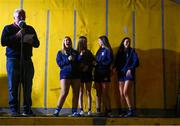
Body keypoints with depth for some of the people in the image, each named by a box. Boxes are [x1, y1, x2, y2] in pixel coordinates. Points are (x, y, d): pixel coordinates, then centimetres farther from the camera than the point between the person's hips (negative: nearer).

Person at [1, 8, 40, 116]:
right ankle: (14, 110, 1)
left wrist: (32, 41, -6)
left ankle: (27, 110, 5)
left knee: (28, 87, 0)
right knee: (13, 87, -4)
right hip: (13, 60, -2)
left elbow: (37, 44, 16)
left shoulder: (30, 29, 19)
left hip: (27, 61, 3)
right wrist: (16, 36, -14)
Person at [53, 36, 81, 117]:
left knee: (76, 94, 0)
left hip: (76, 75, 3)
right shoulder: (60, 53, 12)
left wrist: (81, 56, -13)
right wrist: (68, 60, -11)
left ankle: (74, 112, 5)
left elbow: (79, 61, 6)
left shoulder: (75, 52, 18)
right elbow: (59, 63, 0)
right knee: (64, 93, -12)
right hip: (65, 74, -3)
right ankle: (57, 111, -4)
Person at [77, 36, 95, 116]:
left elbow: (93, 62, 6)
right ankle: (81, 110, 1)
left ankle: (89, 110, 3)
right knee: (81, 93, -1)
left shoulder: (88, 52, 10)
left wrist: (88, 67, -9)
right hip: (80, 74, -2)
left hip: (88, 74, 2)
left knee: (88, 92, 2)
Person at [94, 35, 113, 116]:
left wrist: (99, 64, -12)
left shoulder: (108, 50, -2)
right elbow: (96, 60, 18)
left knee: (105, 93, -5)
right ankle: (98, 111, 6)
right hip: (97, 73, 6)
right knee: (98, 94, 4)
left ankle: (107, 110, 0)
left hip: (105, 74, -6)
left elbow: (109, 62, -11)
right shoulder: (99, 50, 20)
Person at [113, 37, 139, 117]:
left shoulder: (132, 51, 2)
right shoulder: (119, 52, 15)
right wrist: (115, 67, -6)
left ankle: (131, 111, -10)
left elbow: (136, 62, -8)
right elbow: (117, 62, 15)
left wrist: (131, 69, -21)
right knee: (121, 94, 2)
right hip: (121, 74, 5)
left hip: (129, 74, -5)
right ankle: (123, 111, 9)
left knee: (125, 93, -16)